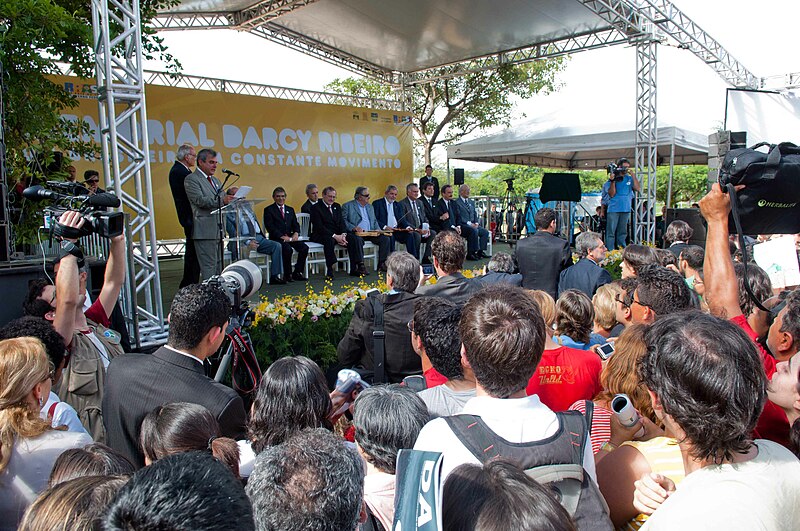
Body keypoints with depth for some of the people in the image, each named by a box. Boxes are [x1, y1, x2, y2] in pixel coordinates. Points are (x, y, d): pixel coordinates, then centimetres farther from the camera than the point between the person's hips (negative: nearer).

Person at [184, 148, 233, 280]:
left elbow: (222, 200, 22)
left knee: (218, 265, 11)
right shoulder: (191, 179, -5)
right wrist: (222, 200, -29)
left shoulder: (215, 180, 22)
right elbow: (200, 200, -18)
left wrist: (230, 197, -1)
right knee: (209, 266, -8)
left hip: (218, 230, 9)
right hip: (205, 231, -8)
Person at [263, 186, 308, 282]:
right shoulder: (269, 210, 3)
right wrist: (283, 237, -17)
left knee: (304, 248, -19)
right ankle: (287, 275, -18)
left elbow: (295, 224, 16)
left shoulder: (290, 209, 21)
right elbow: (270, 227, -7)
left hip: (290, 237, 5)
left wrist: (296, 233, -7)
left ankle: (297, 273, -7)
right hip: (276, 239, -5)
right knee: (288, 249, -34)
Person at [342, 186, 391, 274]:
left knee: (385, 238, -16)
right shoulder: (348, 206, 5)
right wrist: (354, 228, -21)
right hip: (355, 233, -5)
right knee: (357, 239, -39)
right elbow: (343, 221, -6)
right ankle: (360, 266, -36)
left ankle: (382, 264, -12)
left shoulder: (370, 207, 25)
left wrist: (378, 230, 4)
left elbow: (374, 221, 25)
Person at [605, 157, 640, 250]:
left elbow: (637, 188, -2)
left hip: (626, 209, 4)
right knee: (611, 232, -5)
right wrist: (612, 181, -18)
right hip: (613, 209, -4)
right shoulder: (613, 178, 0)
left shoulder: (630, 178, 11)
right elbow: (611, 194, -8)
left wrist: (633, 175, -4)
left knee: (622, 232, 10)